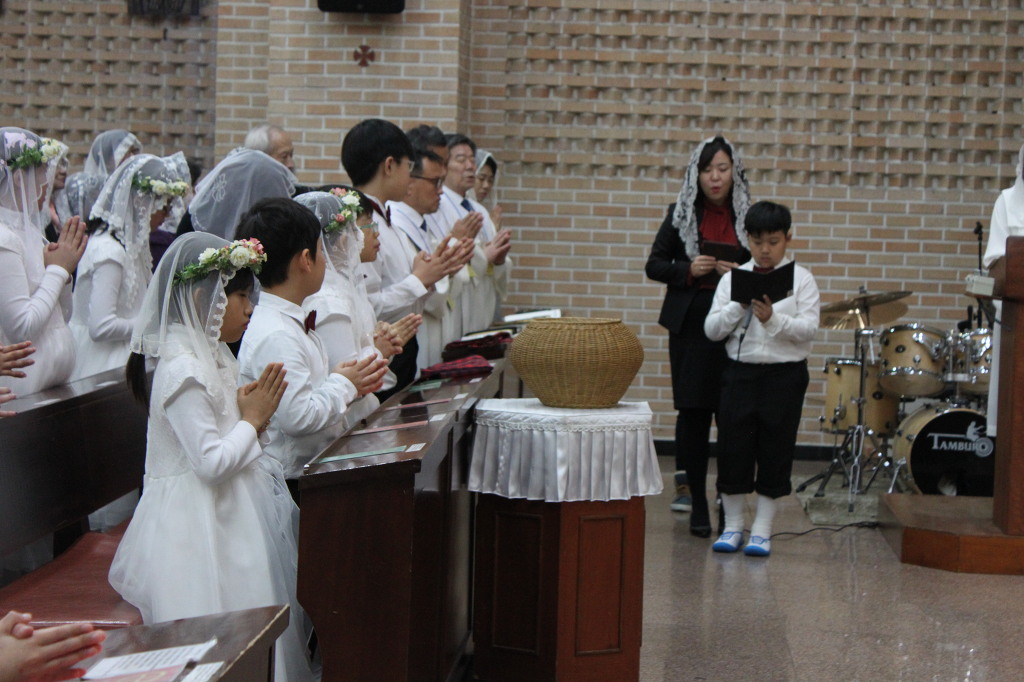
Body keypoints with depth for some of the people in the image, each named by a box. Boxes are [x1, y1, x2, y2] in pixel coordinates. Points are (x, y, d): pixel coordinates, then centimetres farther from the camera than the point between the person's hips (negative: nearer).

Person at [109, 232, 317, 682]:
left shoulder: (214, 356, 10)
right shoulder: (182, 371, -22)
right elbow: (212, 462, -25)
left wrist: (254, 415, 2)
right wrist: (252, 420, -12)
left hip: (232, 507, 10)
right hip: (203, 521, -10)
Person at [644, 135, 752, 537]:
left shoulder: (748, 215, 6)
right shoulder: (681, 213, 7)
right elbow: (655, 265, 8)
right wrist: (689, 270, -10)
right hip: (691, 324, 0)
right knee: (694, 412, 0)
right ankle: (696, 502, 8)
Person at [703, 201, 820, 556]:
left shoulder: (801, 279, 1)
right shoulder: (733, 278, 5)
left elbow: (809, 328, -10)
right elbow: (711, 329, -1)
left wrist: (773, 318, -24)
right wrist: (739, 307, -15)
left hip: (784, 375, -1)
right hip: (740, 371, 2)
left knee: (775, 450, 3)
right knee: (733, 447, 4)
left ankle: (762, 529, 14)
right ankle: (732, 525, 17)